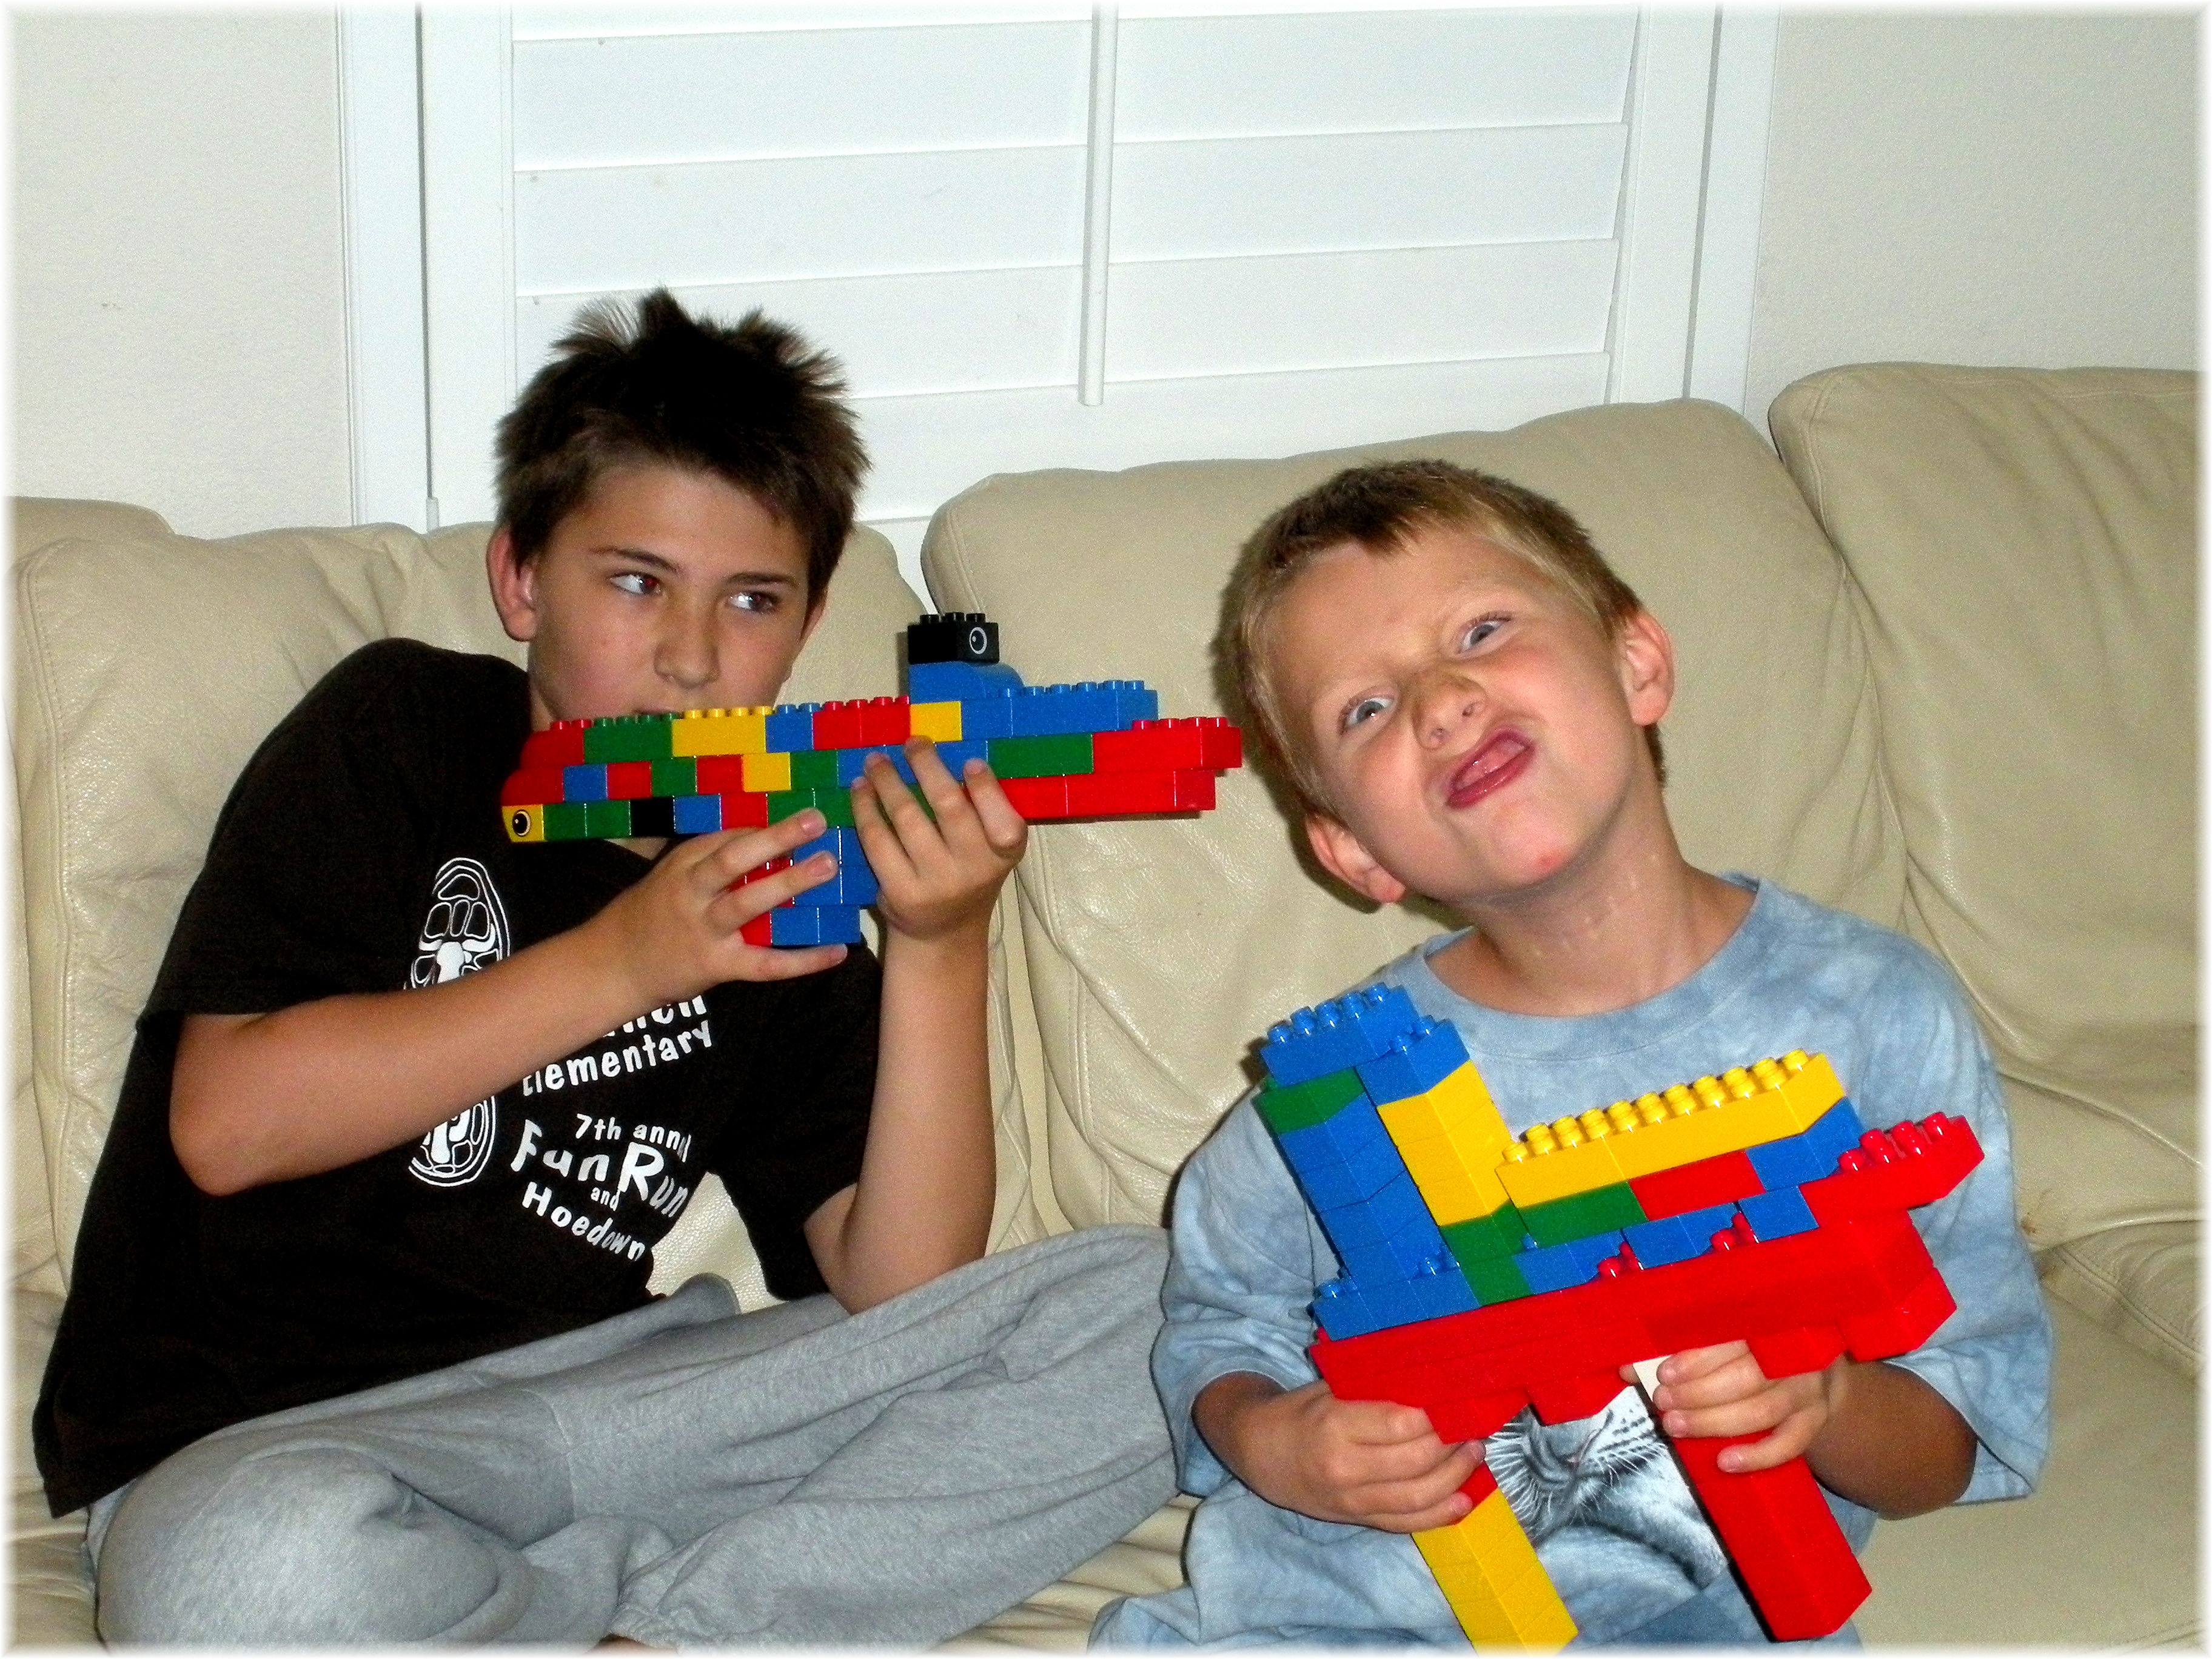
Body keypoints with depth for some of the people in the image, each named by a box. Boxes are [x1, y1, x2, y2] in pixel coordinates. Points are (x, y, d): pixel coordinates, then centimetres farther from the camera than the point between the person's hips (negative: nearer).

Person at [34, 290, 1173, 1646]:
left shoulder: (786, 883, 10)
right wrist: (622, 960, -18)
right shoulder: (398, 732, 1)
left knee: (1141, 1314, -9)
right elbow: (229, 1123, -13)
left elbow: (901, 1297, -1)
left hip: (603, 1399, 4)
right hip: (263, 1430, -3)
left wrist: (941, 949, -15)